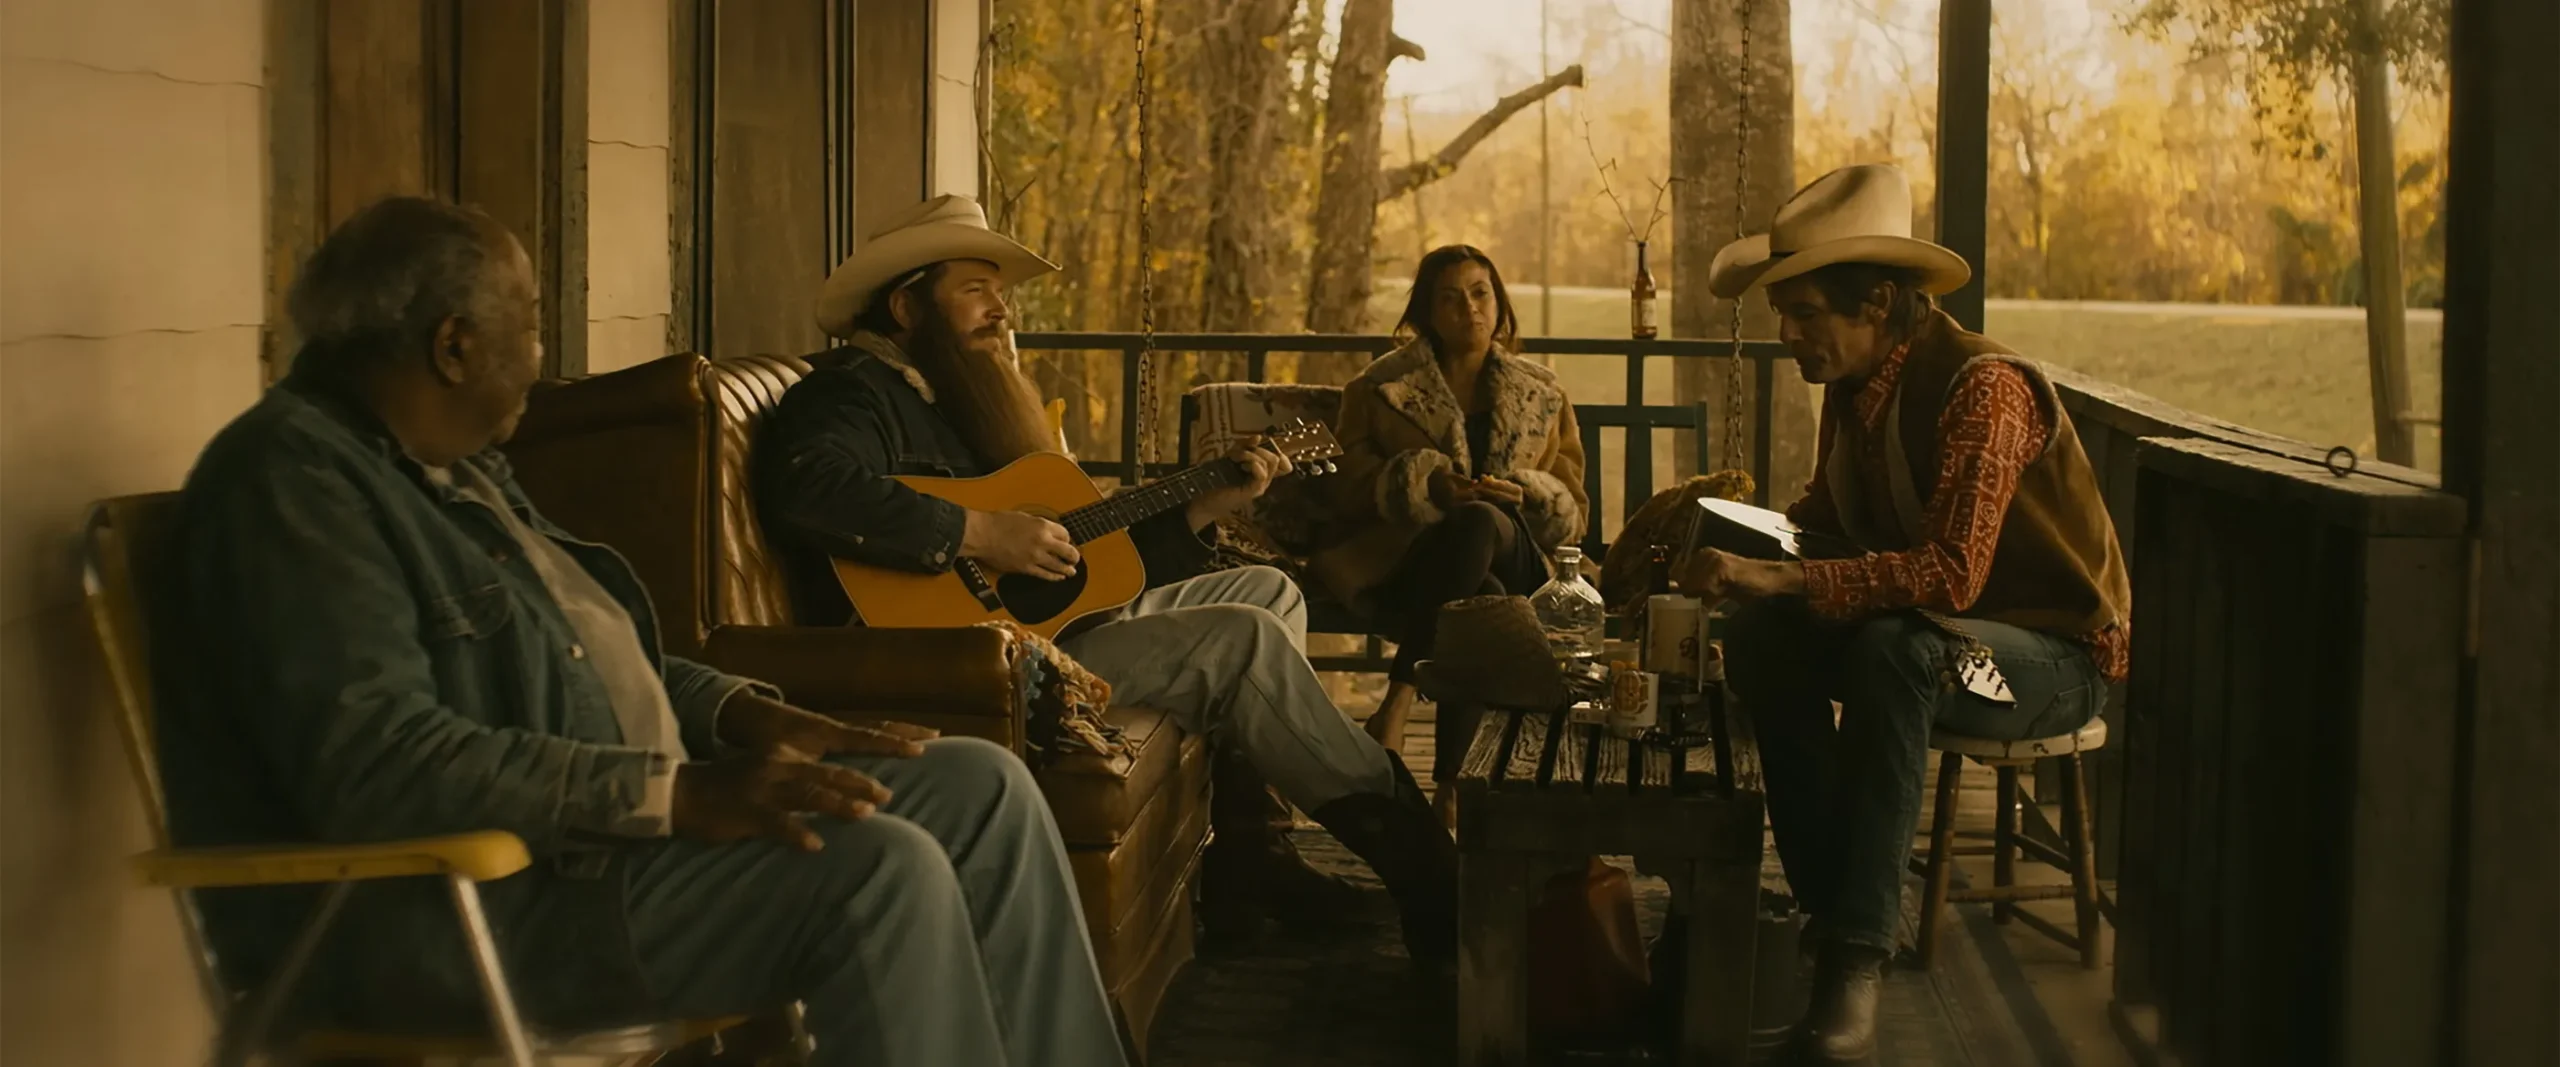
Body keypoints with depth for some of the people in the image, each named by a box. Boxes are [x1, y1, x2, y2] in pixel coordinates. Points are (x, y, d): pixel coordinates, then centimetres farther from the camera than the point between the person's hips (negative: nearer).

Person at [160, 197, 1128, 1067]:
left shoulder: (455, 467, 16)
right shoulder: (293, 476, -15)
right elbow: (376, 763, -28)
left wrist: (740, 714, 5)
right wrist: (678, 795, -29)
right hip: (454, 906, -10)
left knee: (984, 790, 2)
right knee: (881, 872, -27)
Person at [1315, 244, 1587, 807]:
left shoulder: (1543, 396, 21)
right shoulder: (1381, 387, 15)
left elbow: (1574, 511, 16)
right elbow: (1349, 490, 7)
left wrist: (1525, 496, -8)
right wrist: (1426, 484, -12)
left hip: (1516, 567, 1)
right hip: (1408, 565, -1)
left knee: (1477, 522, -39)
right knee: (1481, 600, -41)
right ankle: (1450, 782, -42)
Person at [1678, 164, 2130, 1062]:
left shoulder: (1983, 385, -25)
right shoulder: (1851, 387, 0)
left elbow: (1952, 573, -34)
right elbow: (1828, 509, 18)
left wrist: (1781, 579, -38)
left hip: (2058, 653, -8)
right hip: (1935, 637, 8)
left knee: (1892, 650, -36)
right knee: (1763, 641, -14)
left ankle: (1858, 952, -33)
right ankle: (1826, 903, -11)